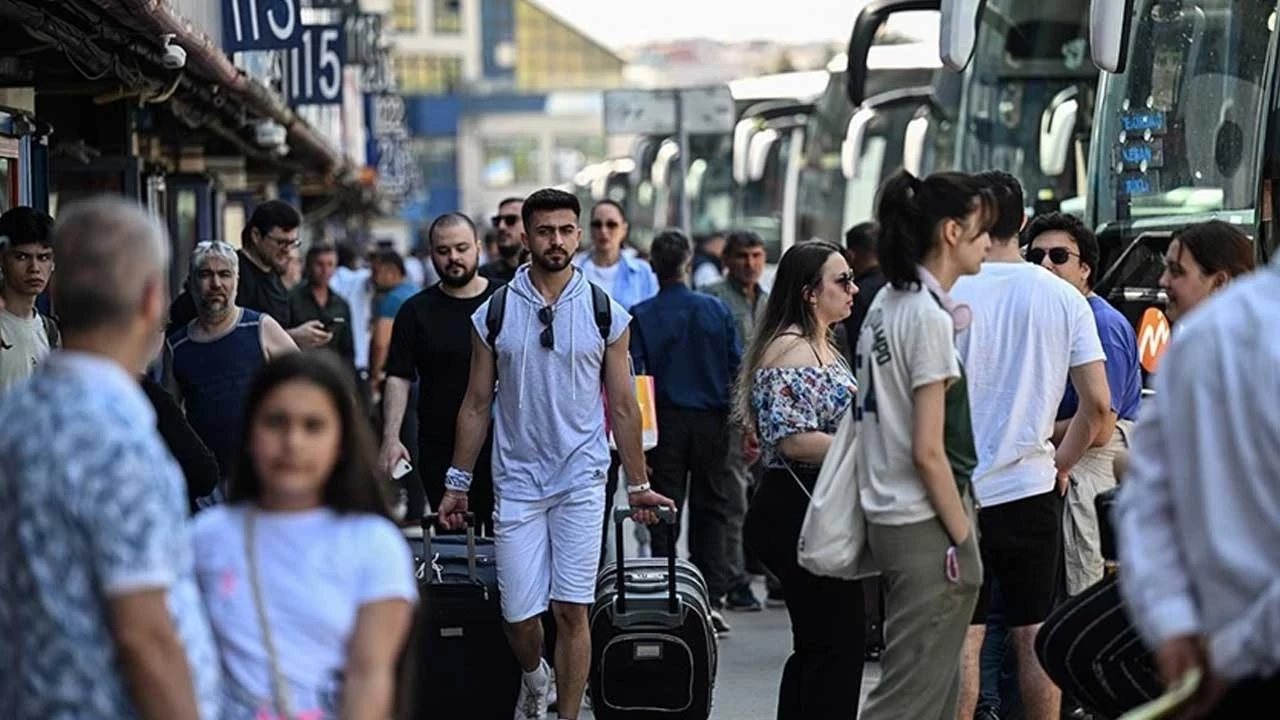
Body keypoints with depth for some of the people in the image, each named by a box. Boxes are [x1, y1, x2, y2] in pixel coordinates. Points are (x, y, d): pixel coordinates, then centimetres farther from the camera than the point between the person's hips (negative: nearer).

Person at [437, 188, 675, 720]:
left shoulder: (607, 315, 2)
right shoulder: (494, 314, 2)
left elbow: (623, 407, 7)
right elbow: (477, 404, 8)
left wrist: (638, 485, 8)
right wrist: (457, 484, 7)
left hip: (582, 481, -1)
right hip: (517, 481, 1)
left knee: (572, 611, -5)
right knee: (519, 615, 1)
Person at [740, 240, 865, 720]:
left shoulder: (822, 348, 18)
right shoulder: (791, 352, -15)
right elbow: (793, 440, -23)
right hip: (801, 513, -11)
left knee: (816, 647, 13)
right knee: (838, 647, -10)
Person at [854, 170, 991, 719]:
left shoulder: (885, 306, 11)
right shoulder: (929, 317, -16)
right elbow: (929, 451, -18)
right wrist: (964, 538, -12)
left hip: (888, 515, 9)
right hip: (927, 526, -9)